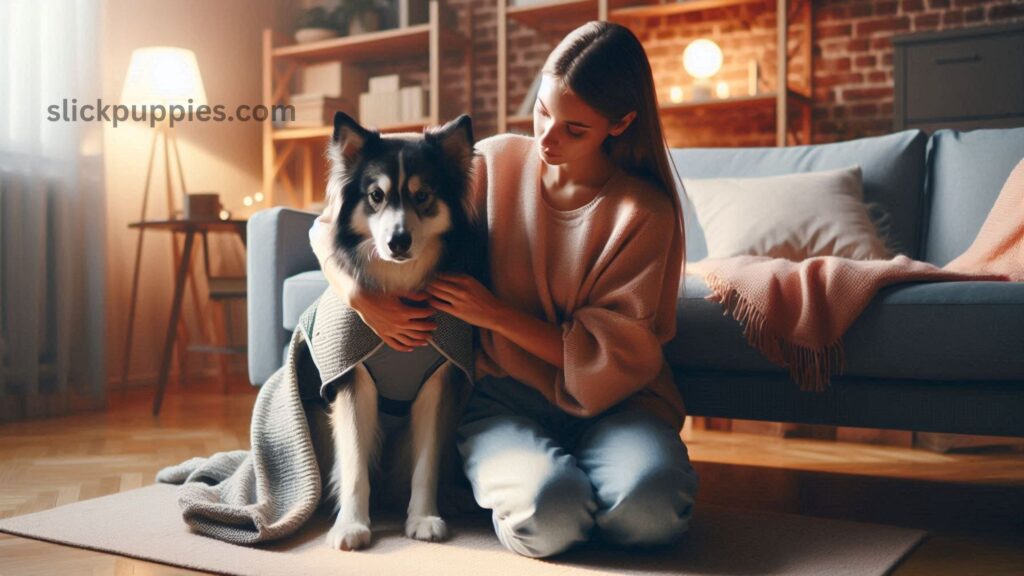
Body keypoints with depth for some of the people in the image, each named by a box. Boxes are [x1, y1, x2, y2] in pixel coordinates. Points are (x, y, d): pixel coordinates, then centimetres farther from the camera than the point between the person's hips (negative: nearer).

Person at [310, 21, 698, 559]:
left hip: (607, 400, 0)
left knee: (652, 505, -31)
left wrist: (497, 313, -16)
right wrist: (361, 297, -18)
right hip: (502, 393, 0)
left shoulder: (645, 211, -5)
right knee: (545, 513, -31)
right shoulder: (493, 164, 0)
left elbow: (612, 357, -9)